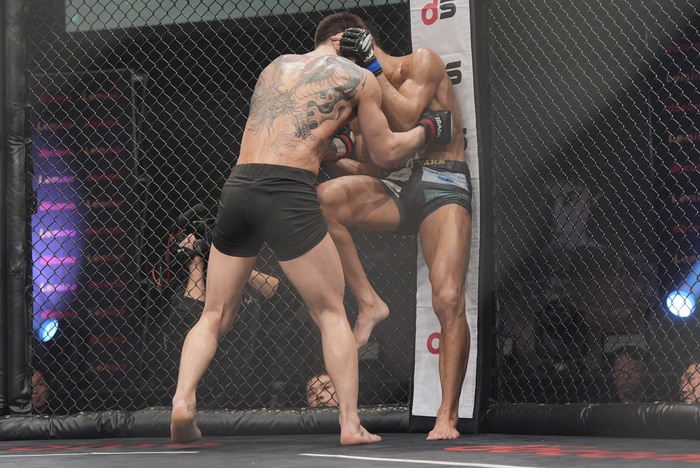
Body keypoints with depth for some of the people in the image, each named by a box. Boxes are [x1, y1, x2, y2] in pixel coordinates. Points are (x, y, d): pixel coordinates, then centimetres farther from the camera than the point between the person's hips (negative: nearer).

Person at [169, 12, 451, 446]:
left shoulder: (276, 66, 26)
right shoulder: (360, 79, 11)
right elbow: (385, 153, 18)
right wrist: (428, 130, 34)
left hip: (238, 186, 4)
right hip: (288, 195, -4)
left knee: (215, 316, 14)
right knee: (332, 313, 10)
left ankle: (183, 399, -8)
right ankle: (351, 423, 3)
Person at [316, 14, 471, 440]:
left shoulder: (422, 63, 2)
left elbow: (405, 119, -15)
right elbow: (368, 170, 15)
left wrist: (372, 65, -13)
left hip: (444, 184, -5)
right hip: (396, 189, 5)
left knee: (449, 301, -19)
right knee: (323, 199, -25)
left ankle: (448, 416, -11)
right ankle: (369, 303, -15)